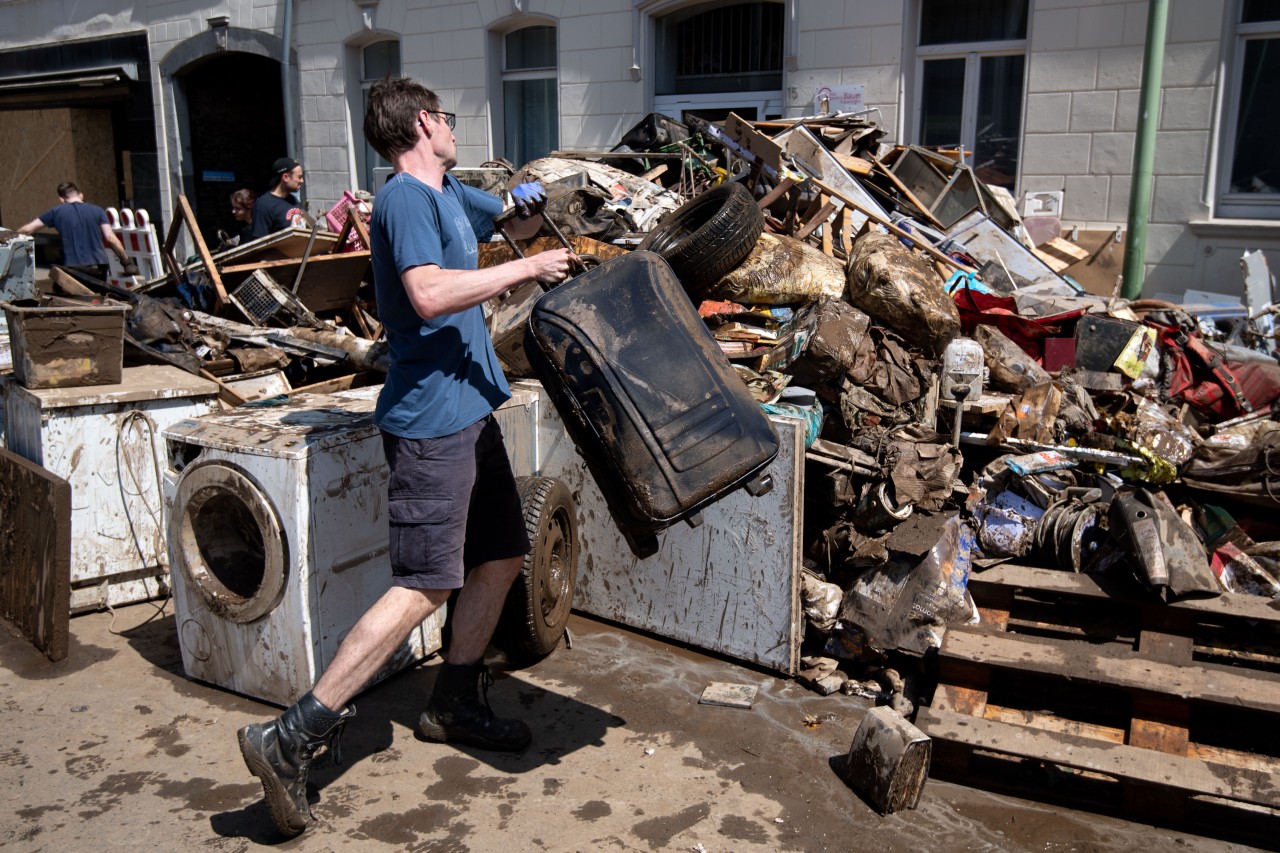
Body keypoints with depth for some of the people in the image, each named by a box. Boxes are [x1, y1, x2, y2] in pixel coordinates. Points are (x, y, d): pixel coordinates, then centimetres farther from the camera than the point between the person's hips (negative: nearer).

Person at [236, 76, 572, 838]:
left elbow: (509, 209, 40)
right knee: (426, 584, -13)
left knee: (502, 555, 14)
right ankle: (293, 738, -8)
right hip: (430, 417, -10)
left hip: (470, 410, 10)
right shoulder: (405, 198, -12)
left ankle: (456, 703, 28)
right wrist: (525, 269, -19)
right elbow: (429, 293, -27)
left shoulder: (451, 195, 18)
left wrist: (533, 201, 20)